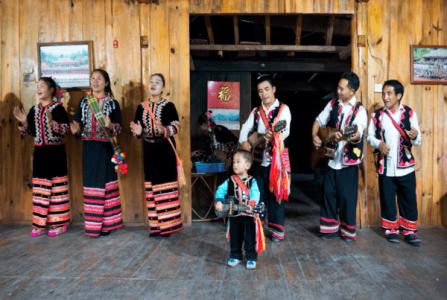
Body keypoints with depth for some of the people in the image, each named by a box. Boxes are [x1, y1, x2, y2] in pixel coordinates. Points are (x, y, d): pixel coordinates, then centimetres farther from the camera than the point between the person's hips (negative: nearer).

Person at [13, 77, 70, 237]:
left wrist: (51, 122, -28)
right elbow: (30, 132, 15)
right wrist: (23, 122, -3)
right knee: (40, 188, 8)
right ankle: (41, 223, 18)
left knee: (57, 187, 0)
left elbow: (66, 129, -14)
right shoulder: (34, 109, 11)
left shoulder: (58, 108, -6)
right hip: (39, 152, 6)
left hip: (56, 152, -6)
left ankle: (59, 223, 9)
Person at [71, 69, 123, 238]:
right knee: (91, 184, 5)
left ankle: (107, 223, 9)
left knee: (105, 182, -1)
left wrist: (110, 126, -23)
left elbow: (119, 128, -3)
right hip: (89, 148, 3)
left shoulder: (112, 103, 1)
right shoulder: (84, 102, 11)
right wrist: (75, 128, -12)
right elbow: (78, 124, 10)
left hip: (105, 148, -3)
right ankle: (93, 224, 15)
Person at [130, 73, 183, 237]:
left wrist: (164, 130, -28)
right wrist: (138, 131, -13)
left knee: (166, 183, -3)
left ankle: (167, 224, 8)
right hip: (149, 149, 4)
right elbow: (138, 129, 10)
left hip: (165, 149, -4)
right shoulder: (142, 106, 9)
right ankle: (155, 225, 17)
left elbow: (176, 127, -10)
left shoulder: (169, 105, -3)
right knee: (151, 185, 7)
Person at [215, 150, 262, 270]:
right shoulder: (230, 181, 0)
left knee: (250, 237, 7)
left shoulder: (252, 181, -8)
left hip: (249, 215, -3)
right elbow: (220, 190, -4)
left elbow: (255, 194, -21)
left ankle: (251, 257, 23)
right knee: (235, 237, 15)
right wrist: (219, 201, -20)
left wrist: (252, 203, -39)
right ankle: (235, 256, 31)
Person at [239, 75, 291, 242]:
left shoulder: (283, 109, -1)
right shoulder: (256, 112, 13)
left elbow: (284, 132, -14)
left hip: (277, 159, -4)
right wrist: (244, 142, -11)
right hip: (258, 159, 4)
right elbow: (245, 130, 9)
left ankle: (277, 230, 13)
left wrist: (258, 136, -22)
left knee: (275, 194, 1)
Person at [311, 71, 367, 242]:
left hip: (348, 161, -4)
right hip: (331, 159, 5)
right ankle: (331, 228, 22)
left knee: (347, 197, 0)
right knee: (328, 194, 8)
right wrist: (315, 135, -8)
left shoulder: (359, 110, -11)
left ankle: (348, 231, 18)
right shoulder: (333, 104, 4)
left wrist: (348, 136, -49)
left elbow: (358, 133, -27)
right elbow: (319, 121, 12)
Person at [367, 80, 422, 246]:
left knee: (409, 200, 7)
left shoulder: (409, 113, -1)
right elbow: (370, 136, 7)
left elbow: (417, 141, -1)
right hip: (385, 167, 1)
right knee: (387, 200, 9)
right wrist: (378, 143, -14)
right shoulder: (377, 115, 2)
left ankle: (409, 231, 21)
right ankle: (391, 230, 24)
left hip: (405, 167, 0)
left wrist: (415, 136, -24)